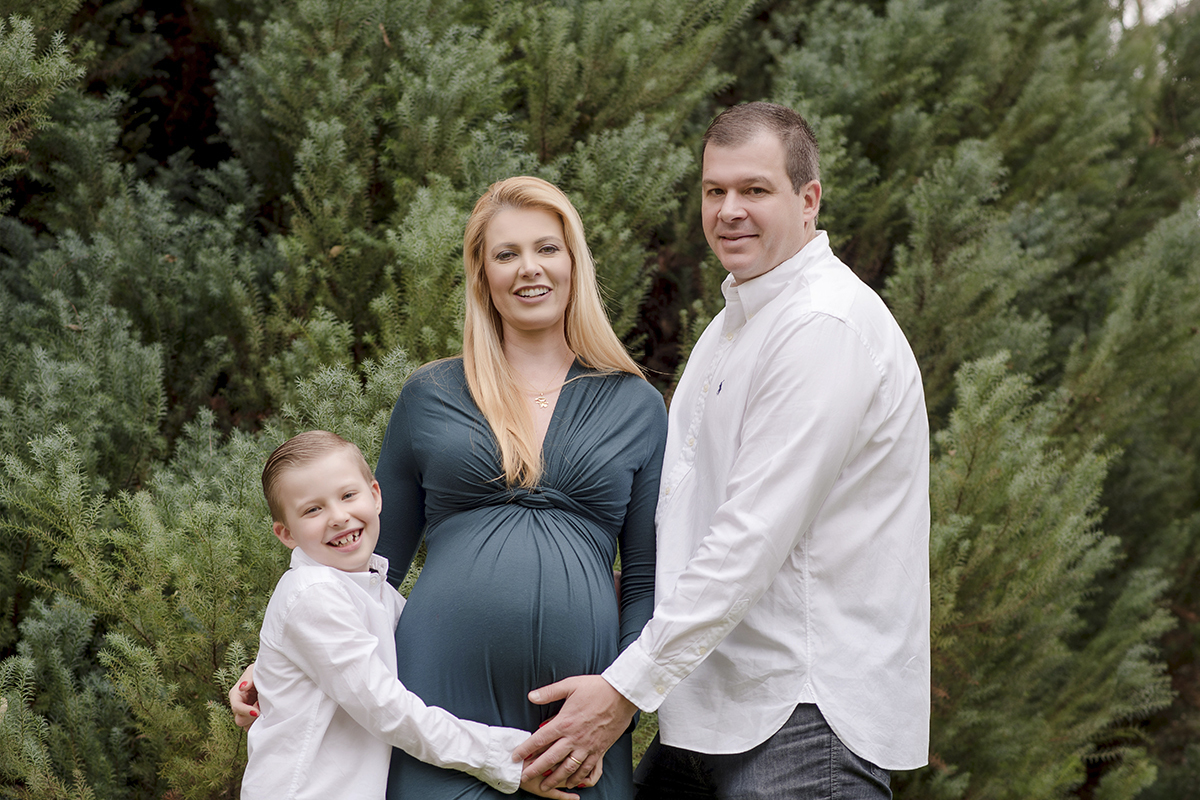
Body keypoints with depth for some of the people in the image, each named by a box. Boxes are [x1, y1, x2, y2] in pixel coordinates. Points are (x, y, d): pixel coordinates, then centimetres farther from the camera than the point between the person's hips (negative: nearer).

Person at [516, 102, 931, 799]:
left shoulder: (826, 326, -16)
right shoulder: (737, 321, 19)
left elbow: (755, 534, -21)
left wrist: (628, 688, -20)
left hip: (806, 719, -9)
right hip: (716, 703, 10)